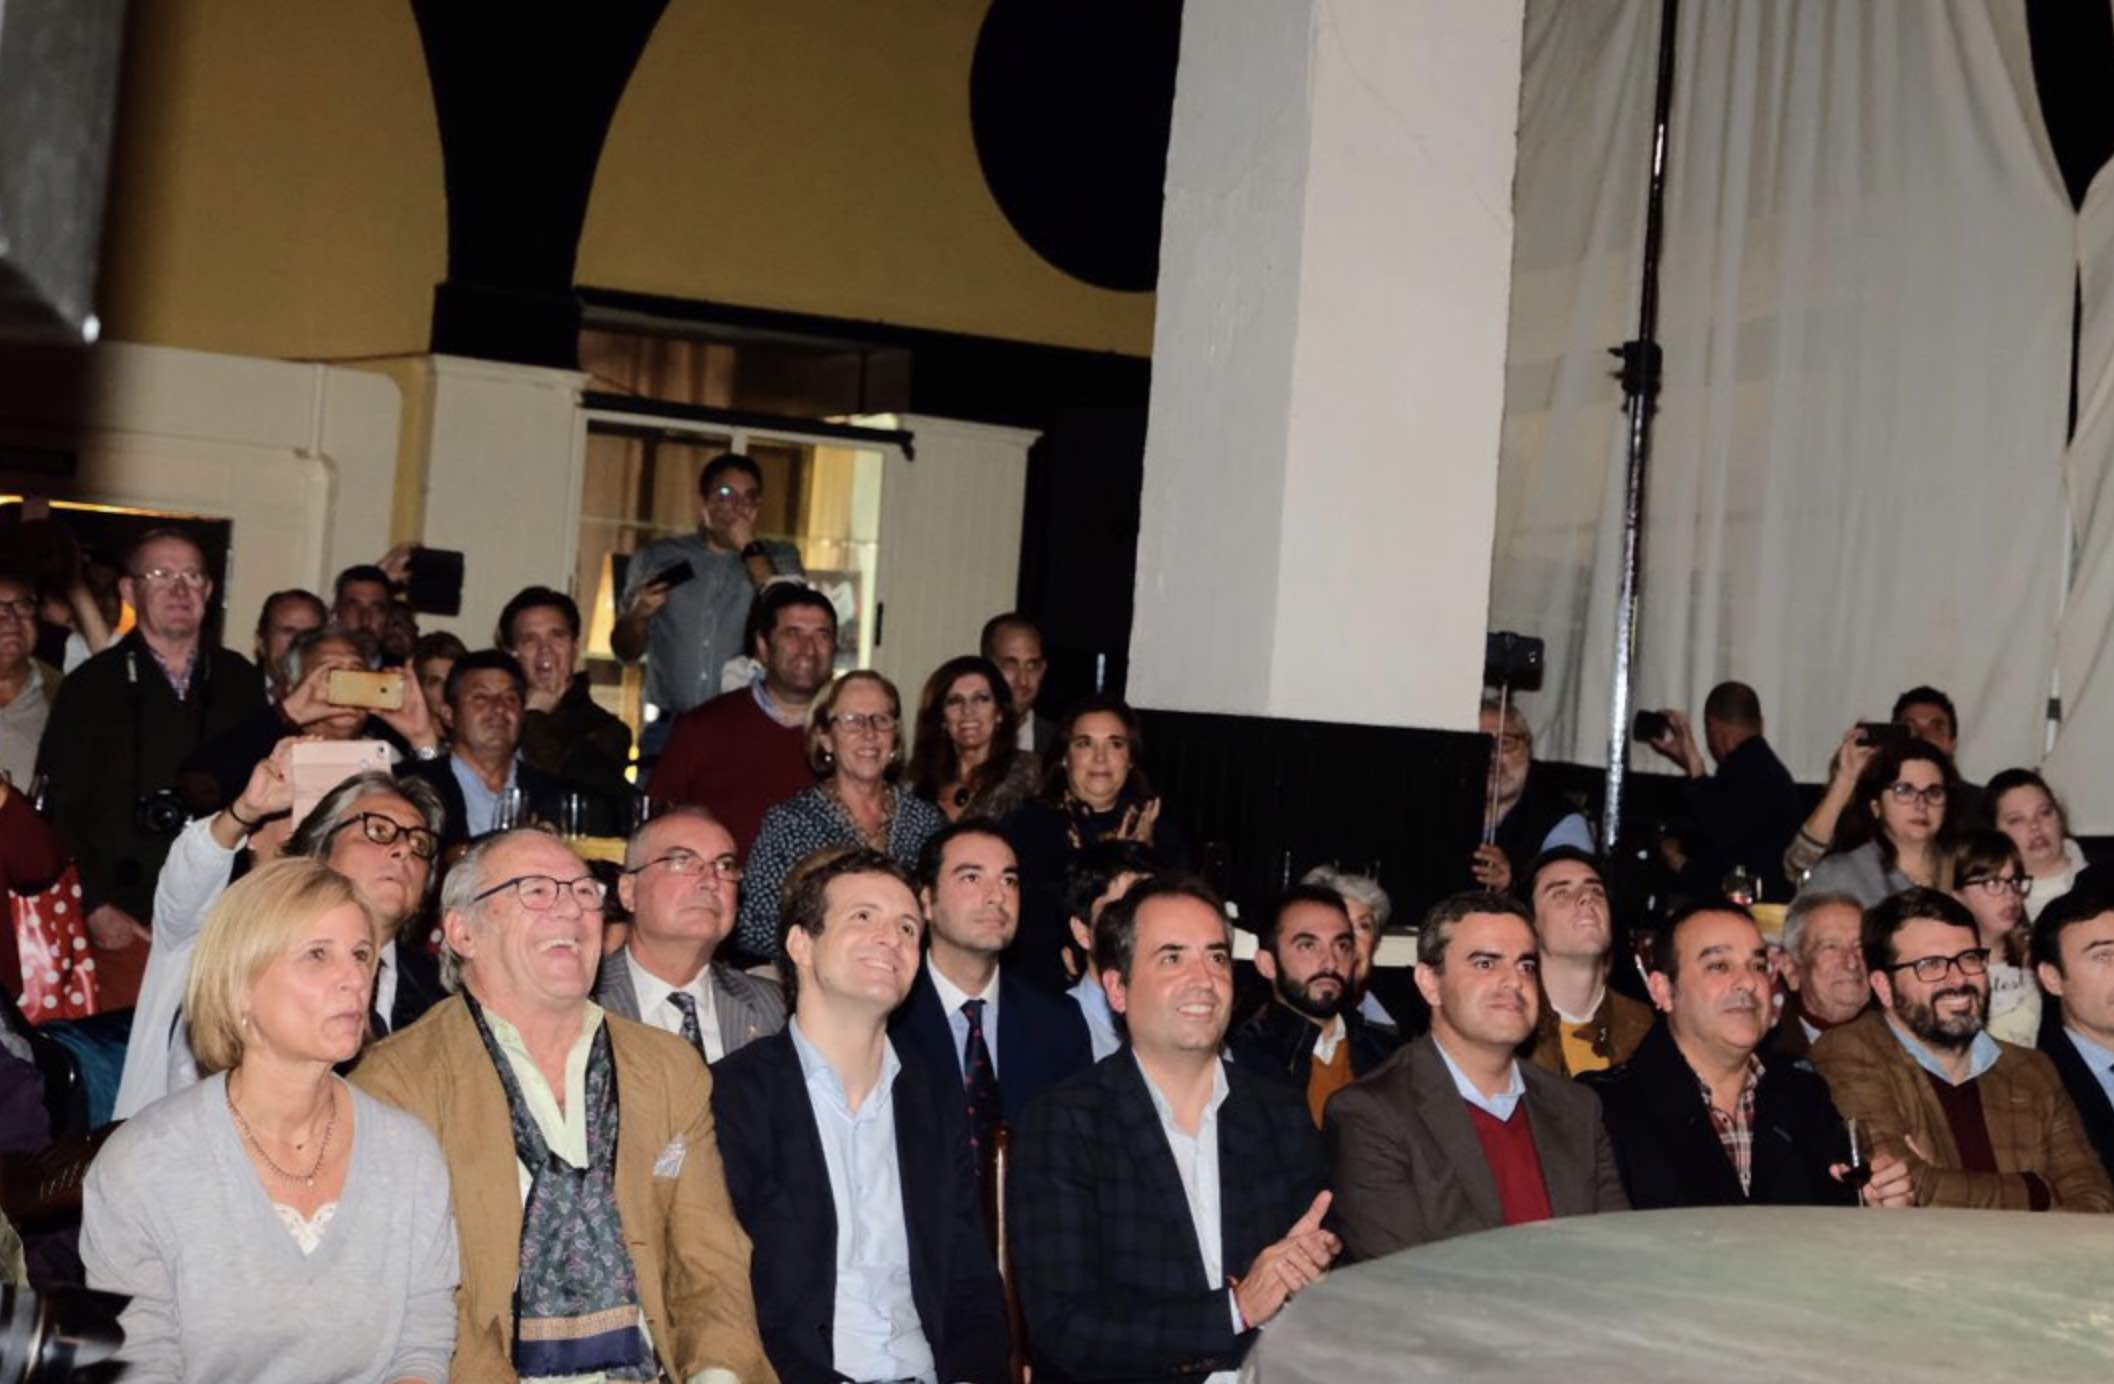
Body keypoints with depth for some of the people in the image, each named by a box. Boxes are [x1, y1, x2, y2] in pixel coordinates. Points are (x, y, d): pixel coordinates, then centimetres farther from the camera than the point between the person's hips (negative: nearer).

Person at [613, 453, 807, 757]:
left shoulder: (779, 559, 10)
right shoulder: (658, 558, 12)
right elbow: (625, 651, 14)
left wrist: (750, 549, -7)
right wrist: (638, 615, -8)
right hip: (667, 728, 1)